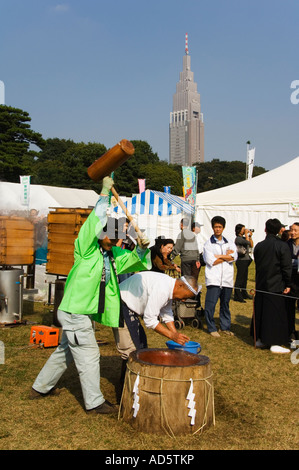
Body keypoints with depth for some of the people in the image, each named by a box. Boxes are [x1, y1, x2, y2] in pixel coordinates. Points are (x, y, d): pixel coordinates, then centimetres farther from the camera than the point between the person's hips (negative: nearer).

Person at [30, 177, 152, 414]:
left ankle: (41, 387, 37)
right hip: (74, 311, -9)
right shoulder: (87, 250, -15)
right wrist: (105, 194, -27)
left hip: (84, 312, 9)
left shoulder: (112, 254, 7)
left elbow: (133, 261, 12)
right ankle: (94, 402, 11)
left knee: (66, 351, 21)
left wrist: (142, 248, -10)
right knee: (88, 355, -2)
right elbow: (94, 223, -29)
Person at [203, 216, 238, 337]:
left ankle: (225, 327, 23)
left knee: (225, 304, 11)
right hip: (214, 279, -3)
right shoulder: (208, 244, 3)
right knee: (210, 304, -7)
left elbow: (233, 257, -4)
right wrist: (226, 256, -3)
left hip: (227, 279, 3)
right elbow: (210, 261, -9)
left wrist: (218, 256, -9)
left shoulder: (230, 243, 13)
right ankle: (211, 328, 5)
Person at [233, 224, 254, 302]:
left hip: (246, 260, 9)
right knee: (239, 278, -6)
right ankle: (237, 296, -2)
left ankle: (244, 294, 29)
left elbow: (251, 245, 18)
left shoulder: (243, 238, 14)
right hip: (241, 261, -9)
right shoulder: (238, 238, -13)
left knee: (244, 278, 17)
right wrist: (246, 234, -11)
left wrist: (250, 236, 10)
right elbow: (247, 242, -25)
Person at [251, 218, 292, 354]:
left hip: (260, 285, 5)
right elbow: (287, 267, -10)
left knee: (260, 312, 13)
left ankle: (259, 339, 21)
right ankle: (274, 343, 2)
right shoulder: (283, 246, -11)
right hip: (276, 286, -5)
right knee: (276, 314, 1)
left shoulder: (259, 246, 3)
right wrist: (287, 285, -3)